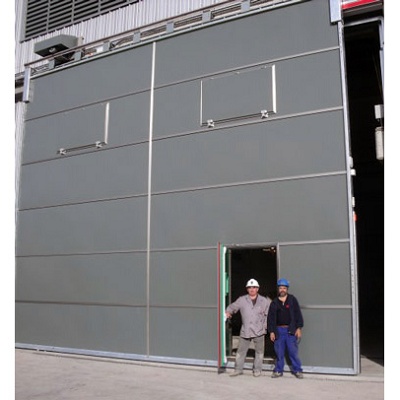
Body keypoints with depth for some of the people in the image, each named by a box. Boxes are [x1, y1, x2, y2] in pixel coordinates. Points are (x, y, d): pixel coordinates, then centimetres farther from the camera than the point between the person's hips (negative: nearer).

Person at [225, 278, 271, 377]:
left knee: (259, 351, 8)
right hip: (245, 331, 1)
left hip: (259, 331, 0)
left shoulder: (264, 301, 1)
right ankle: (238, 369, 18)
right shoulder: (241, 300, 2)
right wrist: (227, 312, -10)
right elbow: (232, 307, 10)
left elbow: (268, 314, 6)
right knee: (241, 350, 6)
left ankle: (257, 370, 22)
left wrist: (264, 326, -1)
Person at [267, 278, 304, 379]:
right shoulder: (274, 302, 8)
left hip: (291, 330, -2)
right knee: (279, 352, 6)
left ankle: (297, 370, 11)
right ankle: (278, 370, 17)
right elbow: (271, 317, 8)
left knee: (293, 351, -1)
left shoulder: (292, 300, 4)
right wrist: (271, 331, 2)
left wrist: (299, 328, -4)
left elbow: (298, 314, 2)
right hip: (279, 330, 2)